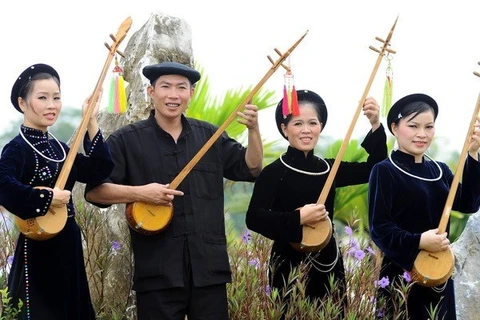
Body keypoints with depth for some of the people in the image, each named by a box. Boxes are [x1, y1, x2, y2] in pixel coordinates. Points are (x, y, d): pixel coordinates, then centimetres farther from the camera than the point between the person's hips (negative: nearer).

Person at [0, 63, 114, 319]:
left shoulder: (59, 147, 11)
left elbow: (99, 170, 2)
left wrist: (91, 121, 1)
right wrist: (47, 198, -24)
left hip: (68, 243, 8)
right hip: (38, 248, -8)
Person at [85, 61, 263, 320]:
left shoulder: (210, 136, 12)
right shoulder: (127, 140, 0)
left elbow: (251, 168, 14)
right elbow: (94, 190, -5)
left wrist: (253, 130, -2)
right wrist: (140, 193, -19)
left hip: (209, 268, 3)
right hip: (158, 271, -3)